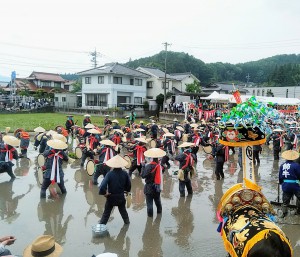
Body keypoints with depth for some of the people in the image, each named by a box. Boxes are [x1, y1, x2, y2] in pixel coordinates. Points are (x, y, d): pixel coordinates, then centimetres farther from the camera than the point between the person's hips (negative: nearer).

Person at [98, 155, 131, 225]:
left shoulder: (110, 174, -22)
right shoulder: (125, 173, -13)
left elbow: (103, 185, -28)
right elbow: (129, 184, 0)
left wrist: (104, 193, -10)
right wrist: (127, 190, 20)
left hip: (111, 197, -3)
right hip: (121, 197, 3)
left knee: (106, 212, 12)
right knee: (123, 209, 27)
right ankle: (126, 221, 41)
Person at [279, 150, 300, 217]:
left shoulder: (282, 165, 1)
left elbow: (280, 176, 8)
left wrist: (281, 183, 23)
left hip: (285, 185, 4)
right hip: (294, 185, -4)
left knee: (285, 200, 15)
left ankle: (284, 212, 18)